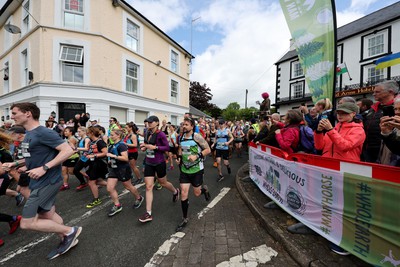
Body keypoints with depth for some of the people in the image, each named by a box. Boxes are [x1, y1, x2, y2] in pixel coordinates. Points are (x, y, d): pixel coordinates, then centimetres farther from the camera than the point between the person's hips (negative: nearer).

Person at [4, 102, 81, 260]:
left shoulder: (43, 133, -19)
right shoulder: (29, 134, 12)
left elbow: (68, 150, -27)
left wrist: (44, 168, -28)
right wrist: (15, 163, 12)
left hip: (47, 182, -10)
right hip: (40, 182, 10)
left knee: (27, 223, -4)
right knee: (47, 215, 19)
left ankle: (70, 231, 10)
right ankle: (67, 240, 34)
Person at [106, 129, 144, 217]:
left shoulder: (121, 145, -20)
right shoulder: (113, 145, 8)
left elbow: (125, 158, -28)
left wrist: (113, 156, -28)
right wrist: (111, 160, 8)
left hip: (123, 169, -8)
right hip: (114, 169, 8)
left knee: (128, 187, 9)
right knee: (109, 188, 3)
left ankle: (139, 198, 33)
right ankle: (117, 206, 19)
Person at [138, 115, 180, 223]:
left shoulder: (160, 134, -17)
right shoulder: (147, 133, 3)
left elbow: (167, 147, -16)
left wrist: (154, 147, -25)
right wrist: (144, 147, -3)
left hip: (159, 163, -5)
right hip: (148, 163, 5)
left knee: (163, 183, 16)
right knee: (148, 187, 2)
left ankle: (175, 191, 48)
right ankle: (148, 213, 10)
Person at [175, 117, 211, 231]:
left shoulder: (196, 136, -16)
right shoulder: (181, 137, 1)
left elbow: (208, 149, -12)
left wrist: (197, 156, -24)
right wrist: (179, 157, 2)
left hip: (197, 169, -4)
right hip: (184, 169, 4)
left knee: (197, 193, 11)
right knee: (183, 194, 0)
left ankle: (204, 189, 48)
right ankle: (185, 219, 20)